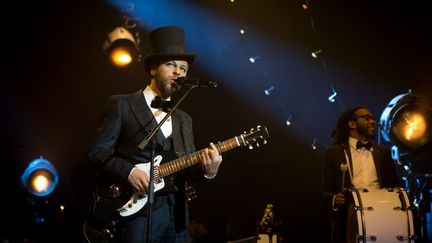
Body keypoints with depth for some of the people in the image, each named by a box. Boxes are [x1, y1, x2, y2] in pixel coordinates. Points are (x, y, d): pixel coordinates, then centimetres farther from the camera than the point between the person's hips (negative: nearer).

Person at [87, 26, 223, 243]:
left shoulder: (183, 119, 18)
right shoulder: (122, 105, 1)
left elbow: (187, 168, 13)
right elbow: (97, 151, -4)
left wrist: (207, 170, -8)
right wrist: (129, 171, -18)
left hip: (177, 214, 6)